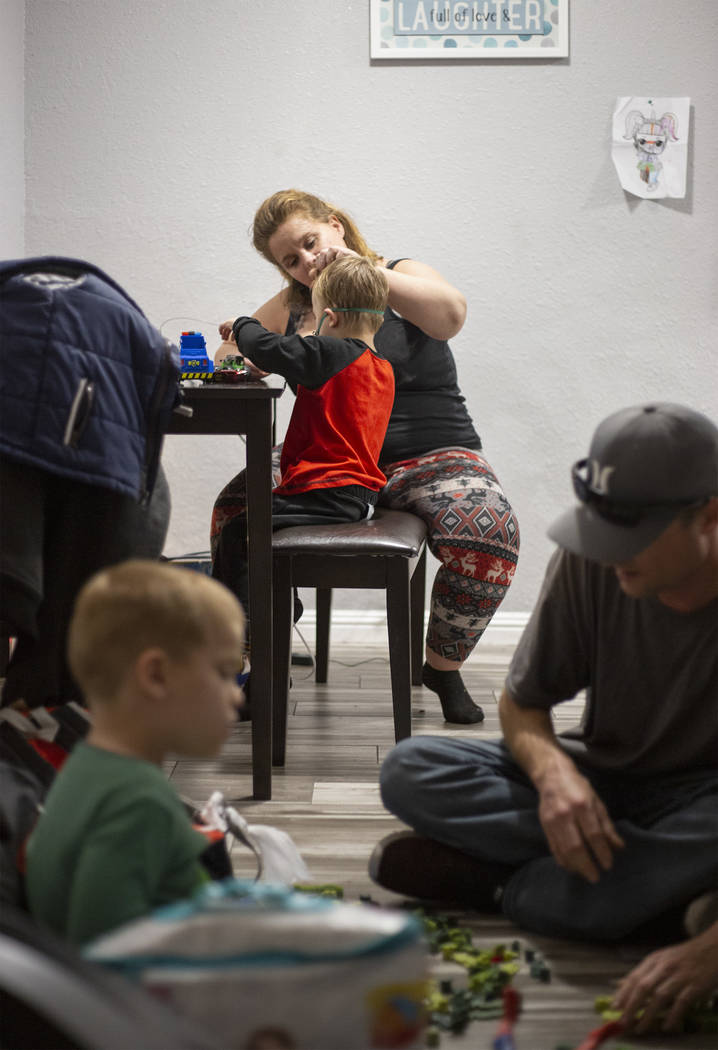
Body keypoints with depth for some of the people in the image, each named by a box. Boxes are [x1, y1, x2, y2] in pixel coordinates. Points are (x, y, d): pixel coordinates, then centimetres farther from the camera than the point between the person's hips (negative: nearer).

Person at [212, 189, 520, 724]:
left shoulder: (402, 277, 2)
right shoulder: (291, 306, 13)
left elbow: (450, 313, -19)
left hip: (429, 455, -3)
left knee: (489, 534, -32)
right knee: (235, 511, -23)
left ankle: (443, 665, -7)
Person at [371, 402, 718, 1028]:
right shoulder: (589, 563, -14)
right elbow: (521, 703, -2)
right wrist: (554, 772, -27)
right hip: (603, 783, 4)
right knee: (410, 772, -16)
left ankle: (496, 882, -20)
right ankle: (664, 880, -20)